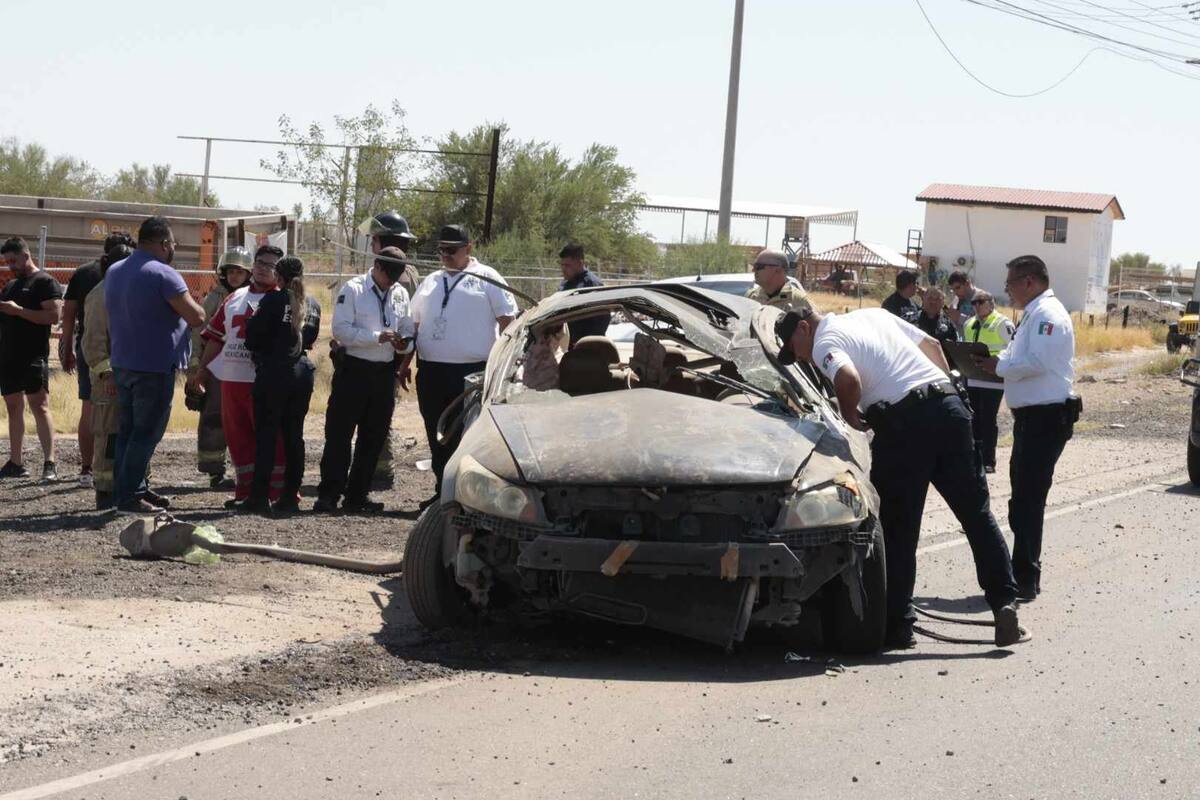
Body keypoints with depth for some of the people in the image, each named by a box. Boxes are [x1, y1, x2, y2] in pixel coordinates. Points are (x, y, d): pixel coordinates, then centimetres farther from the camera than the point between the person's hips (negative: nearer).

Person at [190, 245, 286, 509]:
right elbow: (216, 337, 20)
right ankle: (246, 491, 16)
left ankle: (280, 492, -1)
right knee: (237, 436, 9)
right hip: (231, 379, 6)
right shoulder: (233, 299, 17)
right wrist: (201, 371, 17)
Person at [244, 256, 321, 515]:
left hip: (272, 372, -5)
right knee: (294, 435, 9)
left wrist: (258, 350, 10)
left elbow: (253, 335, -9)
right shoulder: (313, 305, 6)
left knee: (266, 435, -1)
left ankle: (259, 497, -2)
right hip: (302, 372, 5)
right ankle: (290, 496, 10)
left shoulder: (274, 300, -10)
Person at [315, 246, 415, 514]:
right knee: (339, 434, -5)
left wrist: (405, 343, -7)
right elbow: (341, 330, -12)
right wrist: (377, 337, -20)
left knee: (374, 436, 10)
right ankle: (329, 494, -2)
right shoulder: (353, 289, -4)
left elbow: (408, 329, 17)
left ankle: (357, 495, 18)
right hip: (354, 369, -6)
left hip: (385, 372, 6)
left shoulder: (400, 293, 12)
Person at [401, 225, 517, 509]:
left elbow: (507, 320, -4)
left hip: (472, 372, -6)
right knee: (437, 436, 10)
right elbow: (415, 324, 22)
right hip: (431, 370, 6)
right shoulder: (431, 283, 18)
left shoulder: (486, 279, 1)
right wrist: (405, 364, 17)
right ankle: (442, 492, 18)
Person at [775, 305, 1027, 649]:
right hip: (947, 405, 6)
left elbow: (849, 379, -17)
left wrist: (851, 417, 0)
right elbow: (932, 345, 26)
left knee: (898, 528, 4)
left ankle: (898, 625, 7)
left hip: (902, 420, -6)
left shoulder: (824, 343, 3)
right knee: (976, 512, 9)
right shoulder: (874, 315, 26)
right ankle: (1005, 604, 3)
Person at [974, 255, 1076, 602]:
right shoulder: (1034, 314, 18)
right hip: (1033, 416, 11)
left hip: (1046, 418, -11)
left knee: (1027, 500, -8)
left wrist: (1000, 366, -12)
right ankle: (1023, 575, 24)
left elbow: (1037, 361, -24)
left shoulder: (1047, 314, -14)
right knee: (1024, 498, 15)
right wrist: (996, 361, 5)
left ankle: (1025, 581, -5)